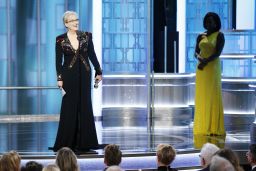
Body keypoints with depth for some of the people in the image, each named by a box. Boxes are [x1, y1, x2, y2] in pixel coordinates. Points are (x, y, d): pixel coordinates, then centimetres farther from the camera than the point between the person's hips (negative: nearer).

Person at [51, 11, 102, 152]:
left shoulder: (86, 36, 2)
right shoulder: (60, 40, -3)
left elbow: (92, 55, 7)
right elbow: (58, 61, -2)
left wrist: (98, 72, 9)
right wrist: (59, 78, -8)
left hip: (84, 75, 2)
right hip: (69, 75, -2)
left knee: (85, 107, 5)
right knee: (69, 108, 0)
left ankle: (83, 142, 11)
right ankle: (67, 143, 6)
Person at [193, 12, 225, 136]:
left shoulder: (219, 35, -2)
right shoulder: (201, 36, 12)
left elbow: (218, 53, -12)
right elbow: (196, 52, 6)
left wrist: (206, 61, -22)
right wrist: (199, 58, -16)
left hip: (213, 68, -5)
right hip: (201, 70, 5)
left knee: (213, 97, -6)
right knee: (202, 98, 3)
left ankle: (214, 129, -5)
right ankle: (202, 127, 6)